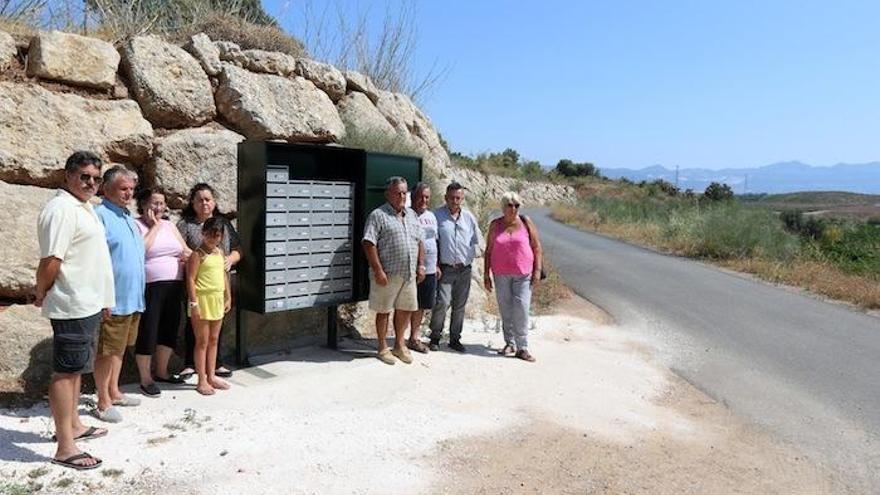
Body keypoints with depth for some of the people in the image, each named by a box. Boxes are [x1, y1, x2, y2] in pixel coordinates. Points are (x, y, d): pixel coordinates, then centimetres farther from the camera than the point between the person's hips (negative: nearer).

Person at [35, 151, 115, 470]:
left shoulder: (84, 207, 14)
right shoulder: (62, 208, -16)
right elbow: (50, 260, -22)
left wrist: (102, 299, 18)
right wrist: (41, 295, -7)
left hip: (88, 304, 10)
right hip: (72, 306, -10)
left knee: (76, 368, 18)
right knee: (65, 371, -4)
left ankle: (73, 425, 31)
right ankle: (65, 448, 2)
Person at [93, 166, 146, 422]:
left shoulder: (127, 216, 15)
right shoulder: (101, 215, -13)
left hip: (132, 297, 9)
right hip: (113, 299, -9)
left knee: (119, 349, 18)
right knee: (107, 351, 1)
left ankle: (114, 392, 30)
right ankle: (103, 403, 11)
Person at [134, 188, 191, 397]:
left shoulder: (169, 225, 15)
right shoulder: (136, 225, -3)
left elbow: (187, 250, 17)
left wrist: (188, 255, -6)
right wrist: (154, 227, -11)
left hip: (173, 286, 6)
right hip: (150, 288, -6)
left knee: (169, 329, 13)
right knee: (148, 332, 0)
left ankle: (161, 371, 29)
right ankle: (145, 378, 11)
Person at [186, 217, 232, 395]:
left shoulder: (220, 252, 10)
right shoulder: (198, 254, -11)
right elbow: (190, 279, -15)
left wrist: (228, 297, 15)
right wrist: (194, 303, -19)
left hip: (218, 300, 7)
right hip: (203, 300, -7)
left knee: (213, 340, 14)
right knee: (202, 342, 2)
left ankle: (211, 376, 25)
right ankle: (202, 381, 11)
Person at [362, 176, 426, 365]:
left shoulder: (411, 215, 13)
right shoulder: (378, 215, -8)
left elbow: (419, 241, 19)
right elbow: (369, 244, -14)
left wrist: (421, 265, 10)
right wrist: (378, 271, -18)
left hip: (409, 274, 6)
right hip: (387, 274, -6)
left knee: (405, 309, 13)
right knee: (384, 310, 5)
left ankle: (399, 345, 29)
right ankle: (383, 348, 18)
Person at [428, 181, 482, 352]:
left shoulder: (469, 217, 9)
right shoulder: (437, 215, -4)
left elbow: (476, 241, 18)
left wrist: (468, 259, 8)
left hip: (464, 269, 4)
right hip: (445, 268, -4)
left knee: (460, 306, 9)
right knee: (442, 303, -11)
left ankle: (455, 339, 20)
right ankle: (435, 338, 4)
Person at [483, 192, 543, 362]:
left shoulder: (526, 222, 2)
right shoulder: (495, 225, 4)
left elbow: (537, 247, 3)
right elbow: (488, 251, 8)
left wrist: (537, 270, -4)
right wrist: (486, 274, 4)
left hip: (523, 274, -2)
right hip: (501, 275, 2)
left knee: (521, 308, -10)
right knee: (505, 310, 6)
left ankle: (522, 347, -2)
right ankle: (510, 343, 20)